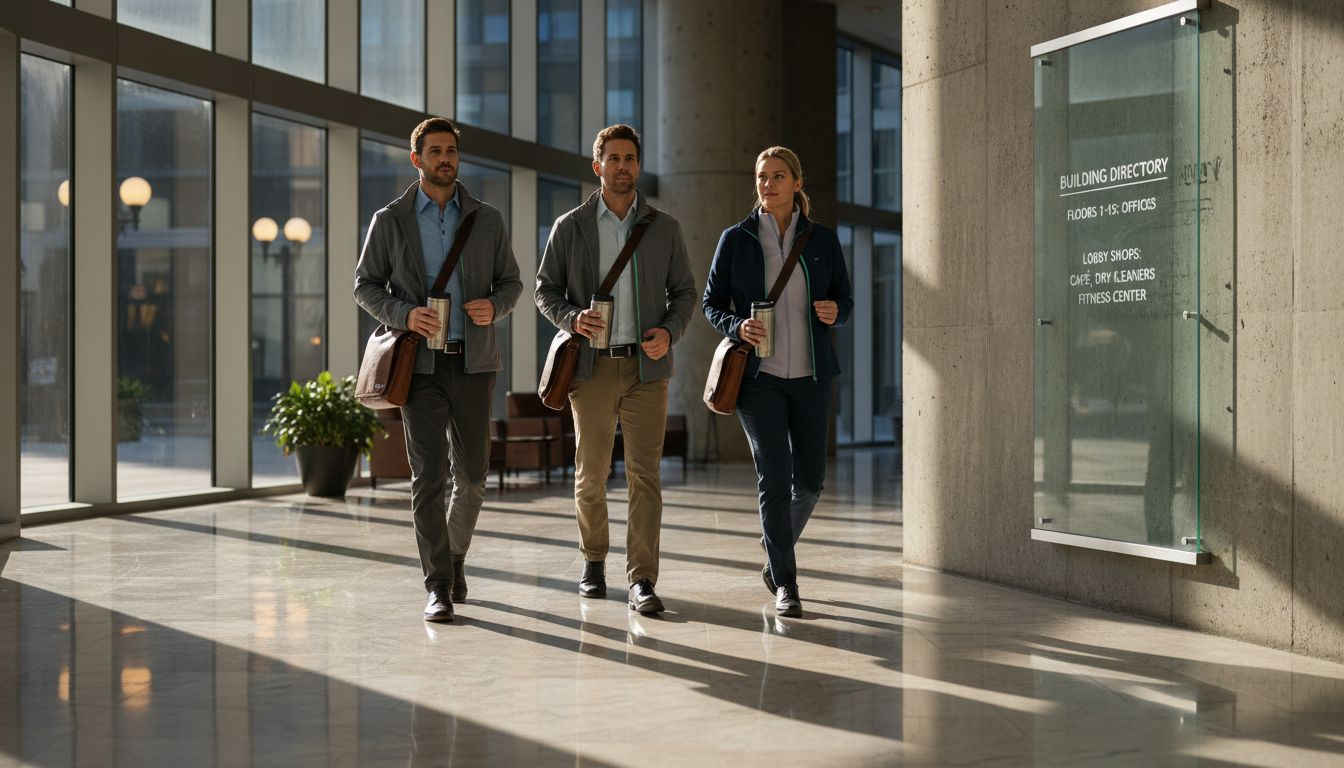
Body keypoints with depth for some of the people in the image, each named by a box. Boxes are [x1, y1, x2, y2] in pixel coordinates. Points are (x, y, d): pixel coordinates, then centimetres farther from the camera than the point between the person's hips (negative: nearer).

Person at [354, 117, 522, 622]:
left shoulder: (487, 220, 9)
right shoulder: (390, 220, 4)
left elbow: (511, 281, 13)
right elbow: (365, 286, 5)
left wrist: (494, 306, -10)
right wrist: (403, 314, -14)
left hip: (473, 361, 2)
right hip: (419, 363, -2)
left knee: (472, 474, 6)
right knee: (429, 475, -8)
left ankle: (454, 555, 32)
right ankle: (439, 587, -4)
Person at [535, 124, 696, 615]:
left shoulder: (664, 228, 8)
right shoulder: (570, 227, 5)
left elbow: (683, 292, 12)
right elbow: (546, 290, 8)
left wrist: (669, 331, -7)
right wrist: (572, 319, -12)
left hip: (647, 367, 0)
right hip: (591, 367, 0)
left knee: (645, 474, -8)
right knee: (590, 475, 8)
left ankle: (642, 581, -8)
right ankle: (594, 560, 29)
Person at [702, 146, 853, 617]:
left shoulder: (822, 239, 6)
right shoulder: (736, 239, 2)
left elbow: (845, 299, 12)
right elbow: (711, 302, 6)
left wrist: (835, 311, -11)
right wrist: (736, 327, -14)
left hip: (811, 373, 2)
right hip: (758, 374, -2)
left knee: (810, 478, 6)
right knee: (774, 474, -8)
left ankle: (775, 549, 34)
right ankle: (785, 585, -1)